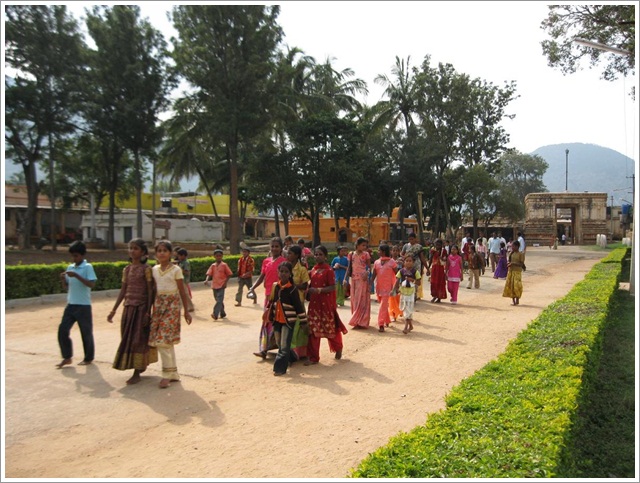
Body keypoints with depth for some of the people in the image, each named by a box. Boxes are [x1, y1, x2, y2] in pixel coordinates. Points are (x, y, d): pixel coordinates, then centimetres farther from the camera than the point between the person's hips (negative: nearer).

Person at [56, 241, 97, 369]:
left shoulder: (87, 267, -8)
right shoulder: (70, 267, 10)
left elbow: (92, 284, -19)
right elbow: (66, 287, 15)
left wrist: (76, 275, -25)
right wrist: (63, 280, -5)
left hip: (83, 306, -6)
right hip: (70, 305, 6)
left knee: (86, 332, 5)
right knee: (62, 330, 2)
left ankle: (88, 358, 20)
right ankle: (67, 357, 15)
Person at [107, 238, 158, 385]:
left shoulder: (146, 269, -7)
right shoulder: (127, 269, 9)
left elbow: (150, 291, -9)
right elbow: (123, 291, 11)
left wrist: (148, 311, -13)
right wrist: (114, 310, 8)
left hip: (141, 307, -6)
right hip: (128, 307, 6)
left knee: (138, 339, -3)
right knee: (128, 338, 9)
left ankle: (137, 373, 3)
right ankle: (140, 366, 26)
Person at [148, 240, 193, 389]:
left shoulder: (176, 269, -5)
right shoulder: (154, 270, 8)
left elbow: (182, 291, -3)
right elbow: (153, 290, 11)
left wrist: (186, 311, -3)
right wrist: (151, 308, 9)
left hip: (172, 305, -5)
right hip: (159, 305, 5)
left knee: (163, 340, -11)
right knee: (167, 341, 8)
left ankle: (167, 374, -1)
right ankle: (174, 373, 19)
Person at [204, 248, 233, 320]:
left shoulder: (224, 265, -1)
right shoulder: (213, 265, 9)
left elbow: (229, 274, 1)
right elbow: (209, 274, 0)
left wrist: (225, 282, -10)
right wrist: (207, 280, -20)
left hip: (221, 286, -5)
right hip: (214, 286, 5)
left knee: (219, 300, -15)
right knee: (218, 300, 13)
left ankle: (215, 314, -21)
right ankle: (222, 313, 28)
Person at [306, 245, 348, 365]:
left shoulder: (329, 271, -12)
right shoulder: (313, 269, 8)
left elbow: (333, 287, -17)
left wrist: (319, 290, -25)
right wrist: (308, 289, -1)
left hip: (326, 304, -6)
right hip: (314, 303, 6)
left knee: (330, 328, 10)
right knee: (313, 330, 4)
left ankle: (338, 348, 36)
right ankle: (313, 357, 10)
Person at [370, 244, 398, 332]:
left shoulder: (391, 262, -5)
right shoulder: (376, 262, 7)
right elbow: (373, 275, 6)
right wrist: (370, 285, -4)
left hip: (387, 287, -5)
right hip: (378, 287, 5)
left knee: (383, 305, -12)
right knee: (384, 305, 16)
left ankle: (381, 324, -13)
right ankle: (387, 321, 32)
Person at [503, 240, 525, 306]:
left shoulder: (521, 254, -9)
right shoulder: (511, 253, 9)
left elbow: (521, 264, -13)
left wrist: (513, 263, -21)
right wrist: (509, 263, -4)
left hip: (517, 271, -6)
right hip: (510, 271, 6)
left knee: (516, 285, -5)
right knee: (510, 285, 5)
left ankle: (517, 300, 7)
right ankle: (513, 300, 14)